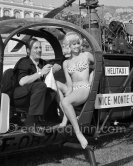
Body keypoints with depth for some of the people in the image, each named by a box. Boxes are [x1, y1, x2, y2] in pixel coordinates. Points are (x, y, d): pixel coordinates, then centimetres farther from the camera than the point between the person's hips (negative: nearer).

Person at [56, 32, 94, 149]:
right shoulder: (66, 63, 14)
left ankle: (78, 133, -35)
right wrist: (67, 94, -16)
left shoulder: (86, 55, 8)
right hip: (72, 89, 5)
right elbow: (69, 83, 3)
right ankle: (65, 115, -21)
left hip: (84, 89, -5)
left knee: (65, 102, -33)